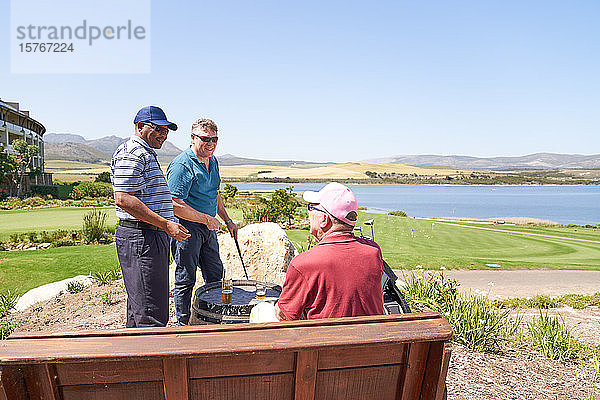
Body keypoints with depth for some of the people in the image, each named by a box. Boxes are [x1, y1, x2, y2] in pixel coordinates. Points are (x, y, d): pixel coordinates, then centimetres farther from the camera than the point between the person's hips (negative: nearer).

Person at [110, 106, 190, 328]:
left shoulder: (147, 154, 22)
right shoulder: (131, 154, -12)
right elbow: (123, 199, -22)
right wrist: (165, 224, -23)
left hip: (153, 236, 11)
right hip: (141, 239, -11)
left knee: (139, 309, 19)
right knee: (152, 316, -8)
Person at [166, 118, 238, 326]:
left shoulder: (212, 162, 10)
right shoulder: (182, 165, -18)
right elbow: (176, 206, -22)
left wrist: (227, 221, 18)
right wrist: (207, 219, -18)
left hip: (208, 226, 9)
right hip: (187, 227, -9)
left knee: (215, 275, 17)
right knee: (186, 279, 3)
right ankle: (183, 325, 20)